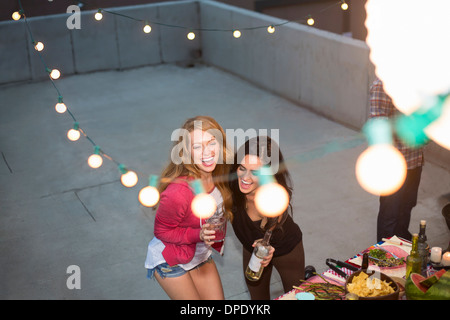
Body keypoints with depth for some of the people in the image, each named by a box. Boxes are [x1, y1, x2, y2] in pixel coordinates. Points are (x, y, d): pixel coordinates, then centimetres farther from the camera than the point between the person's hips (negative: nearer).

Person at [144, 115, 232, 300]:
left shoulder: (218, 177, -14)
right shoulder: (179, 192, -36)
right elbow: (161, 231, -21)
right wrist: (198, 235, -31)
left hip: (201, 255, 6)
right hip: (170, 261, -6)